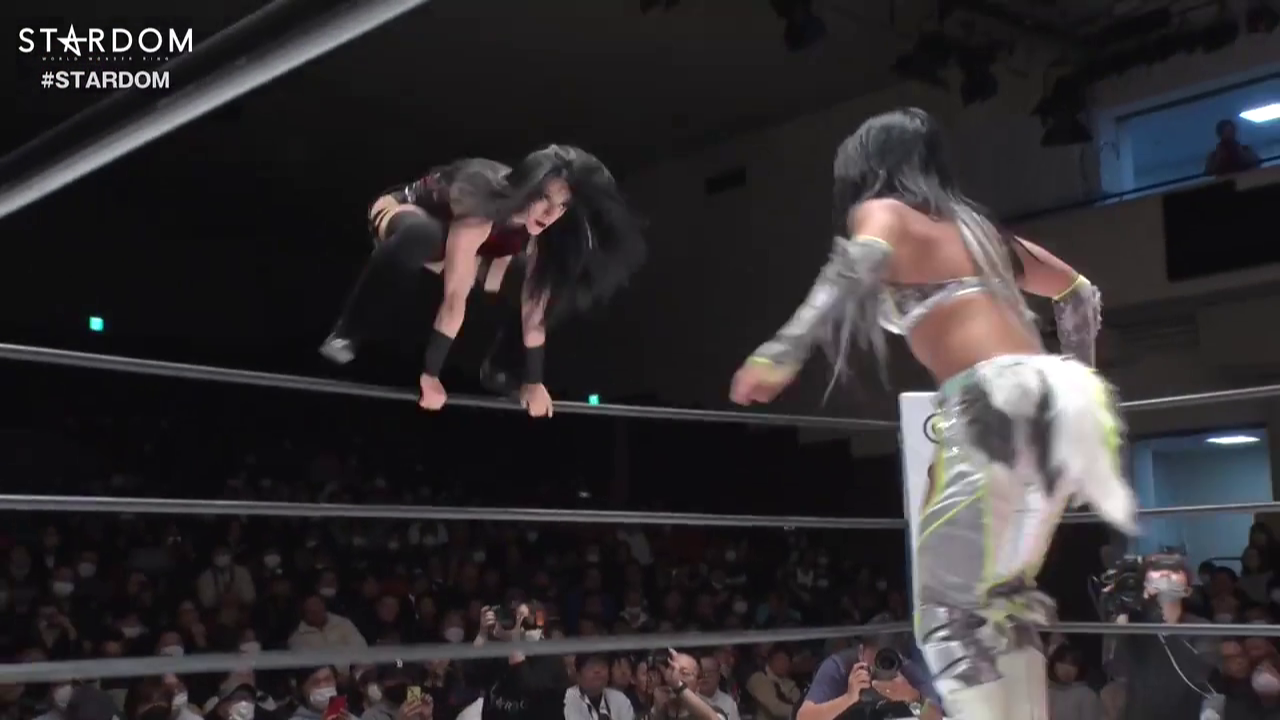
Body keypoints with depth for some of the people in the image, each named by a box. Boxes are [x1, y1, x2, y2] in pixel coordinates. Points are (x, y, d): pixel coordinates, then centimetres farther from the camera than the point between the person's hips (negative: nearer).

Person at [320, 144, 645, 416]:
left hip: (446, 244, 6)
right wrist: (430, 375, -39)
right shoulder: (481, 203, -40)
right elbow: (455, 298, -41)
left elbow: (536, 307, -17)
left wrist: (533, 381, -15)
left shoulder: (540, 227, -21)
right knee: (421, 236, -42)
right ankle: (345, 335, -30)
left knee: (533, 281, -10)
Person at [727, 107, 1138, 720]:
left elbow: (864, 261, -19)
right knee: (1001, 595, 18)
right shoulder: (972, 225, 29)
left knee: (951, 604, -6)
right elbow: (1078, 292, 35)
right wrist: (1078, 383, 44)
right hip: (1044, 401, 8)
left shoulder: (883, 210, 7)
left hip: (996, 405, -8)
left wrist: (783, 350, -27)